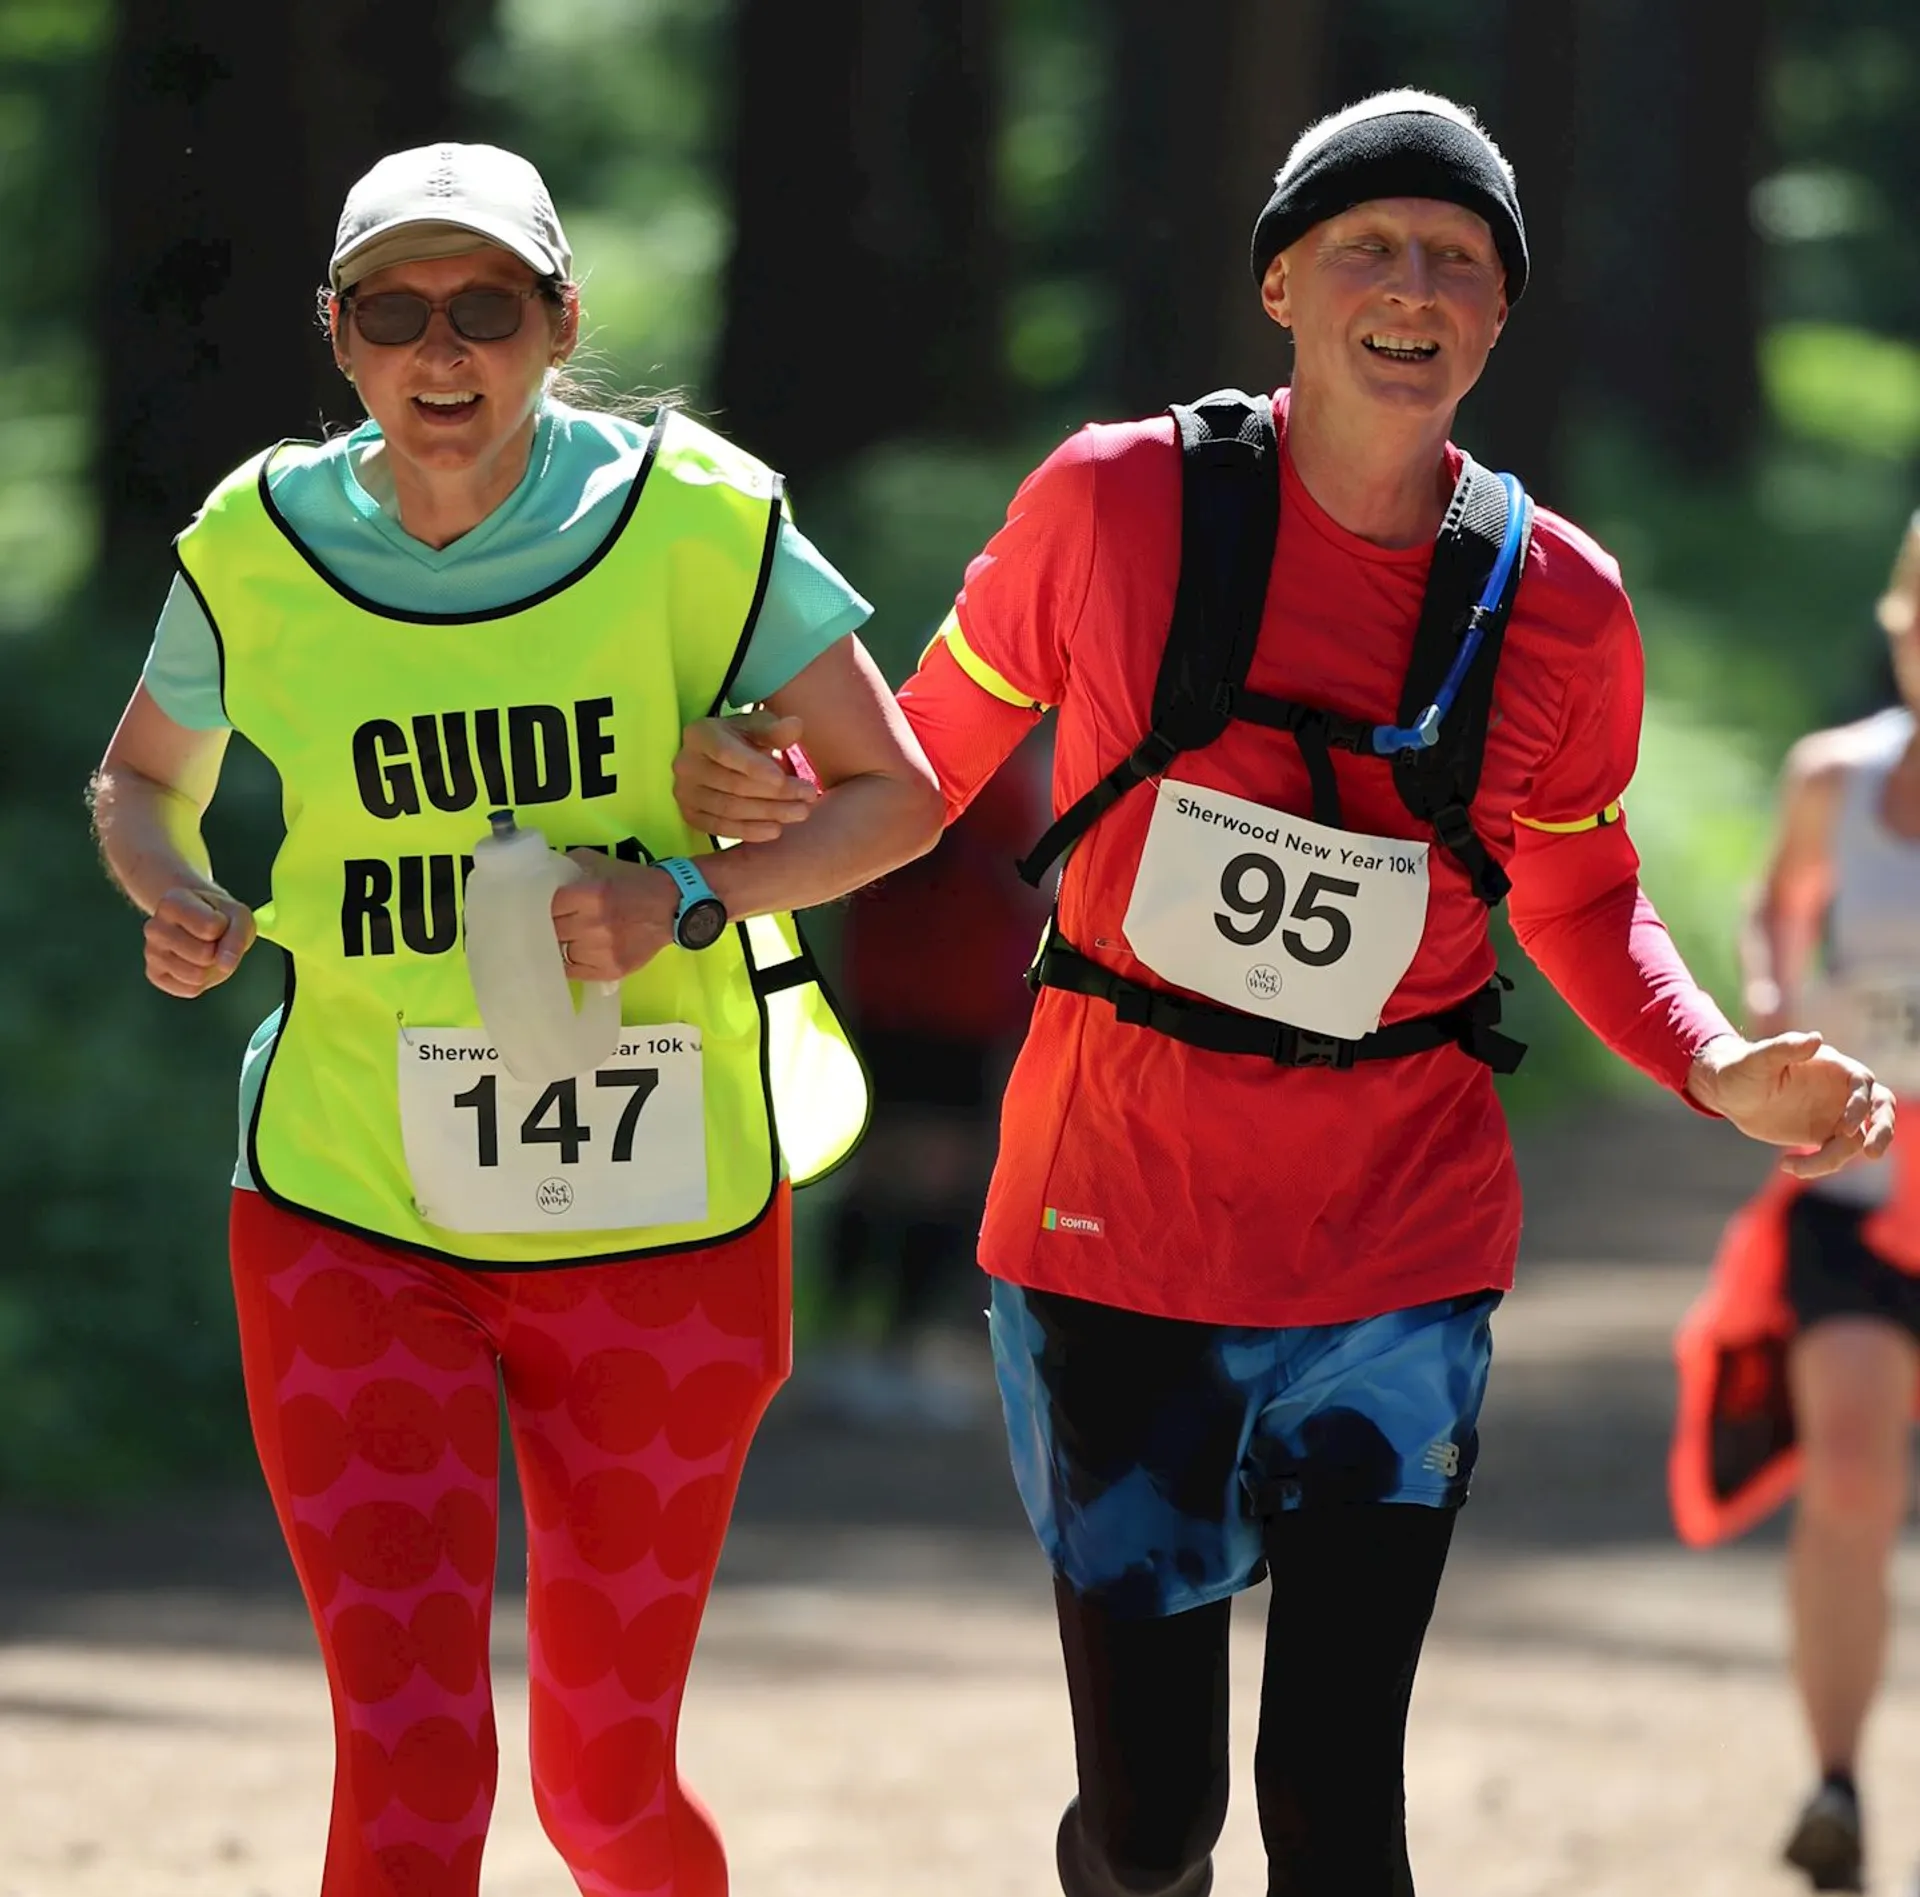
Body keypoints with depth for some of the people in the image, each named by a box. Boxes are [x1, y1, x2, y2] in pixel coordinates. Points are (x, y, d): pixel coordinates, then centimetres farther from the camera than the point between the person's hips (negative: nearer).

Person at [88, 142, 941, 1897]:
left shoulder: (691, 525, -7)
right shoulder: (262, 550, -2)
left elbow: (899, 796, -1)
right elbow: (143, 781, 16)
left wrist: (688, 895, -18)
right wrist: (181, 902, -6)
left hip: (655, 1220, 0)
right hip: (353, 1209, 0)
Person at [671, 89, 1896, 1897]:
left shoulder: (1559, 607, -2)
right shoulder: (1112, 504, -7)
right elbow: (925, 765, 5)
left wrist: (1721, 1072, -4)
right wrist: (752, 798, -16)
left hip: (1400, 1256, 1)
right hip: (1119, 1225, -1)